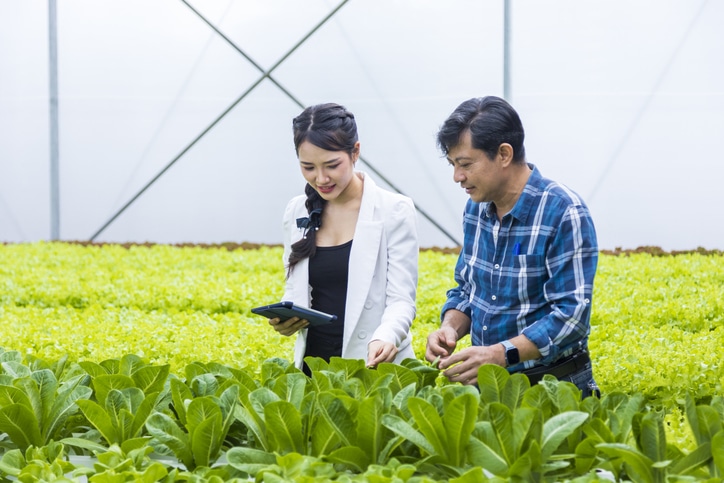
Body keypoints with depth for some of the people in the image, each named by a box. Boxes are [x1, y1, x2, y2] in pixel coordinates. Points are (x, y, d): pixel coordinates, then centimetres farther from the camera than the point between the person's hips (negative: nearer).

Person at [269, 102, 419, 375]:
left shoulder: (394, 211, -3)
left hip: (374, 365, -4)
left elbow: (401, 300, -6)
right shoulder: (297, 212, 10)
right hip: (313, 363, 4)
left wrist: (385, 339, -26)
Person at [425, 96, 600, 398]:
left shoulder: (564, 214, -14)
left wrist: (501, 354, -28)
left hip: (552, 385, -5)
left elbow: (571, 315, -19)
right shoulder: (476, 209, 8)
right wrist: (451, 327, -3)